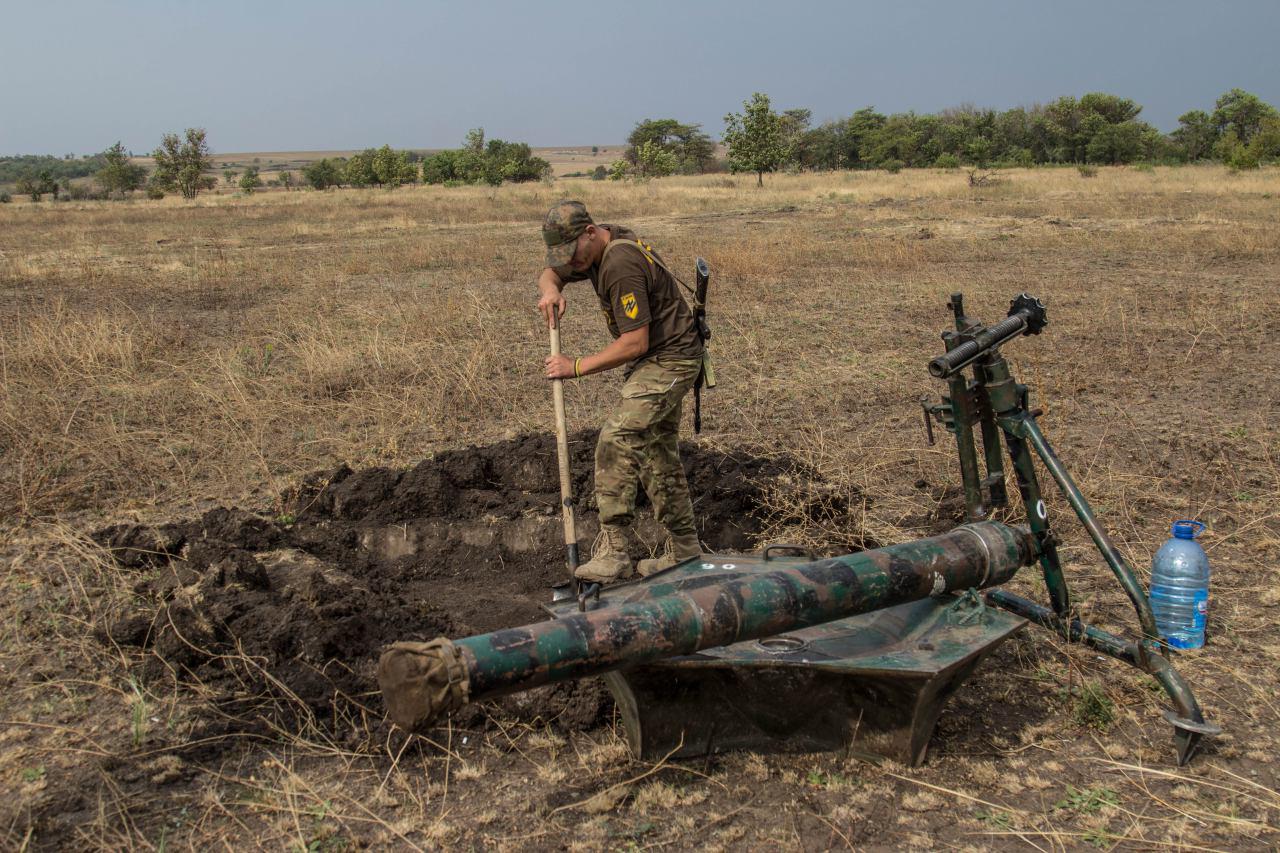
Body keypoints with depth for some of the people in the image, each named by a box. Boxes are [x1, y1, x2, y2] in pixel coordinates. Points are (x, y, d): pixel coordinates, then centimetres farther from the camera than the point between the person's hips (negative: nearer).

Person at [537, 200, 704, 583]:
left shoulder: (622, 265, -26)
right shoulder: (598, 250, 5)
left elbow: (634, 343, -27)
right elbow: (551, 273, 16)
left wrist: (578, 367, -21)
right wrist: (550, 289, -10)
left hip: (668, 361, -11)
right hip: (657, 361, 11)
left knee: (617, 442, -19)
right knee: (658, 452, 14)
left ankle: (614, 552, -17)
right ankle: (682, 549, 24)